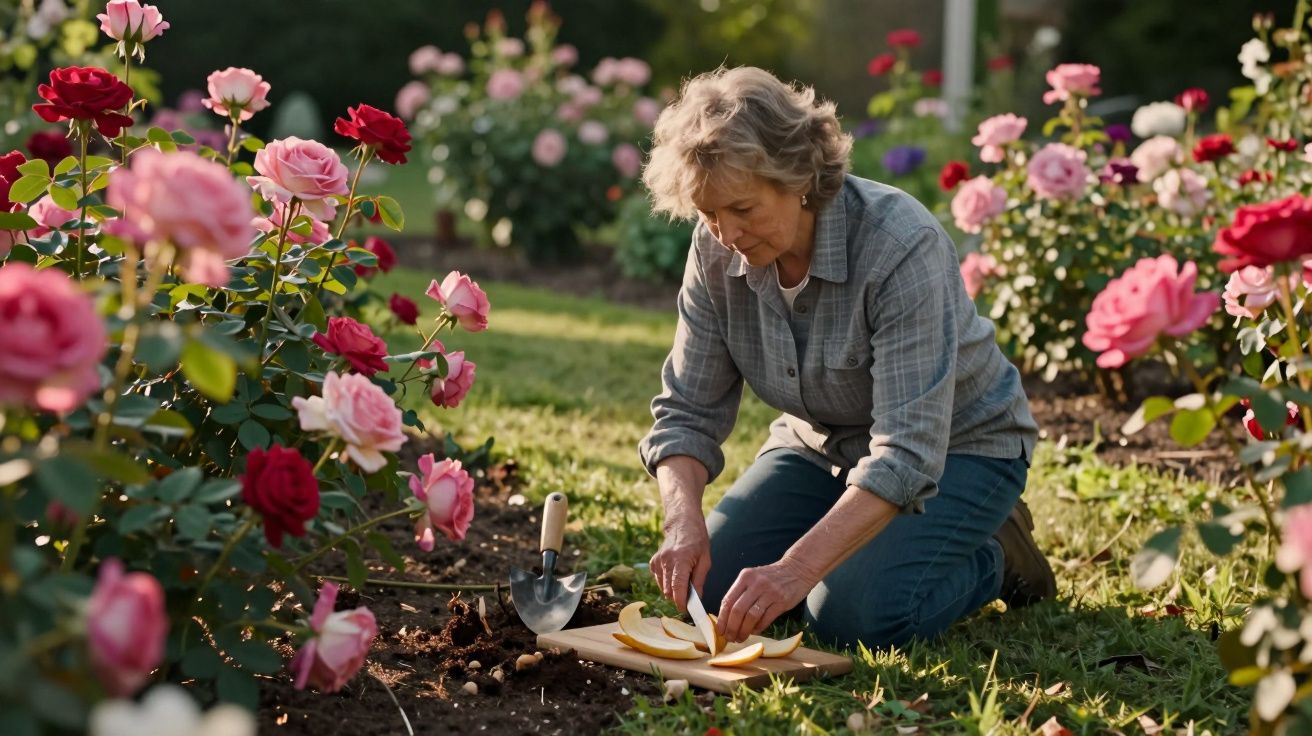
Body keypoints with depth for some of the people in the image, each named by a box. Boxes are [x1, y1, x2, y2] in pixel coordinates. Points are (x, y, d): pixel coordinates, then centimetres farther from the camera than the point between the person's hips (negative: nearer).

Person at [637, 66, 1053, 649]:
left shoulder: (901, 245, -33)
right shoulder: (718, 250, -15)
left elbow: (908, 452, -38)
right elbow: (688, 411, -10)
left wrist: (797, 567, -47)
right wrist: (684, 522, -30)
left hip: (954, 449, -6)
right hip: (823, 445, 6)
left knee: (855, 615, -26)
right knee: (709, 585, -10)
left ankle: (993, 556, 4)